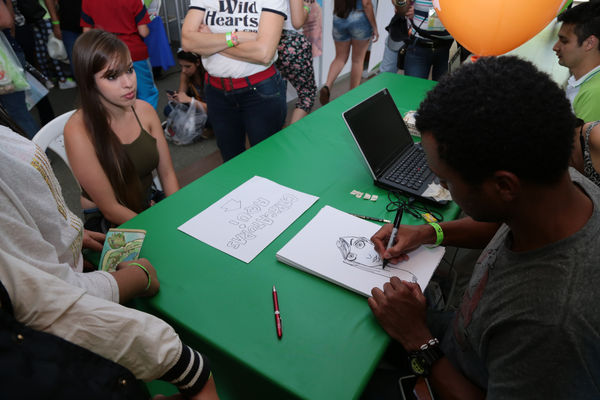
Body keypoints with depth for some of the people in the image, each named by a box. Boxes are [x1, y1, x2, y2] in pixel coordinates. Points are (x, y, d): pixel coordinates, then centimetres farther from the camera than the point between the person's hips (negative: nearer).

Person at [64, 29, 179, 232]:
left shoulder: (144, 110, -3)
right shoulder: (79, 131, -19)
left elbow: (167, 174, 0)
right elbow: (110, 208, -17)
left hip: (150, 206, 5)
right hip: (108, 224, -5)